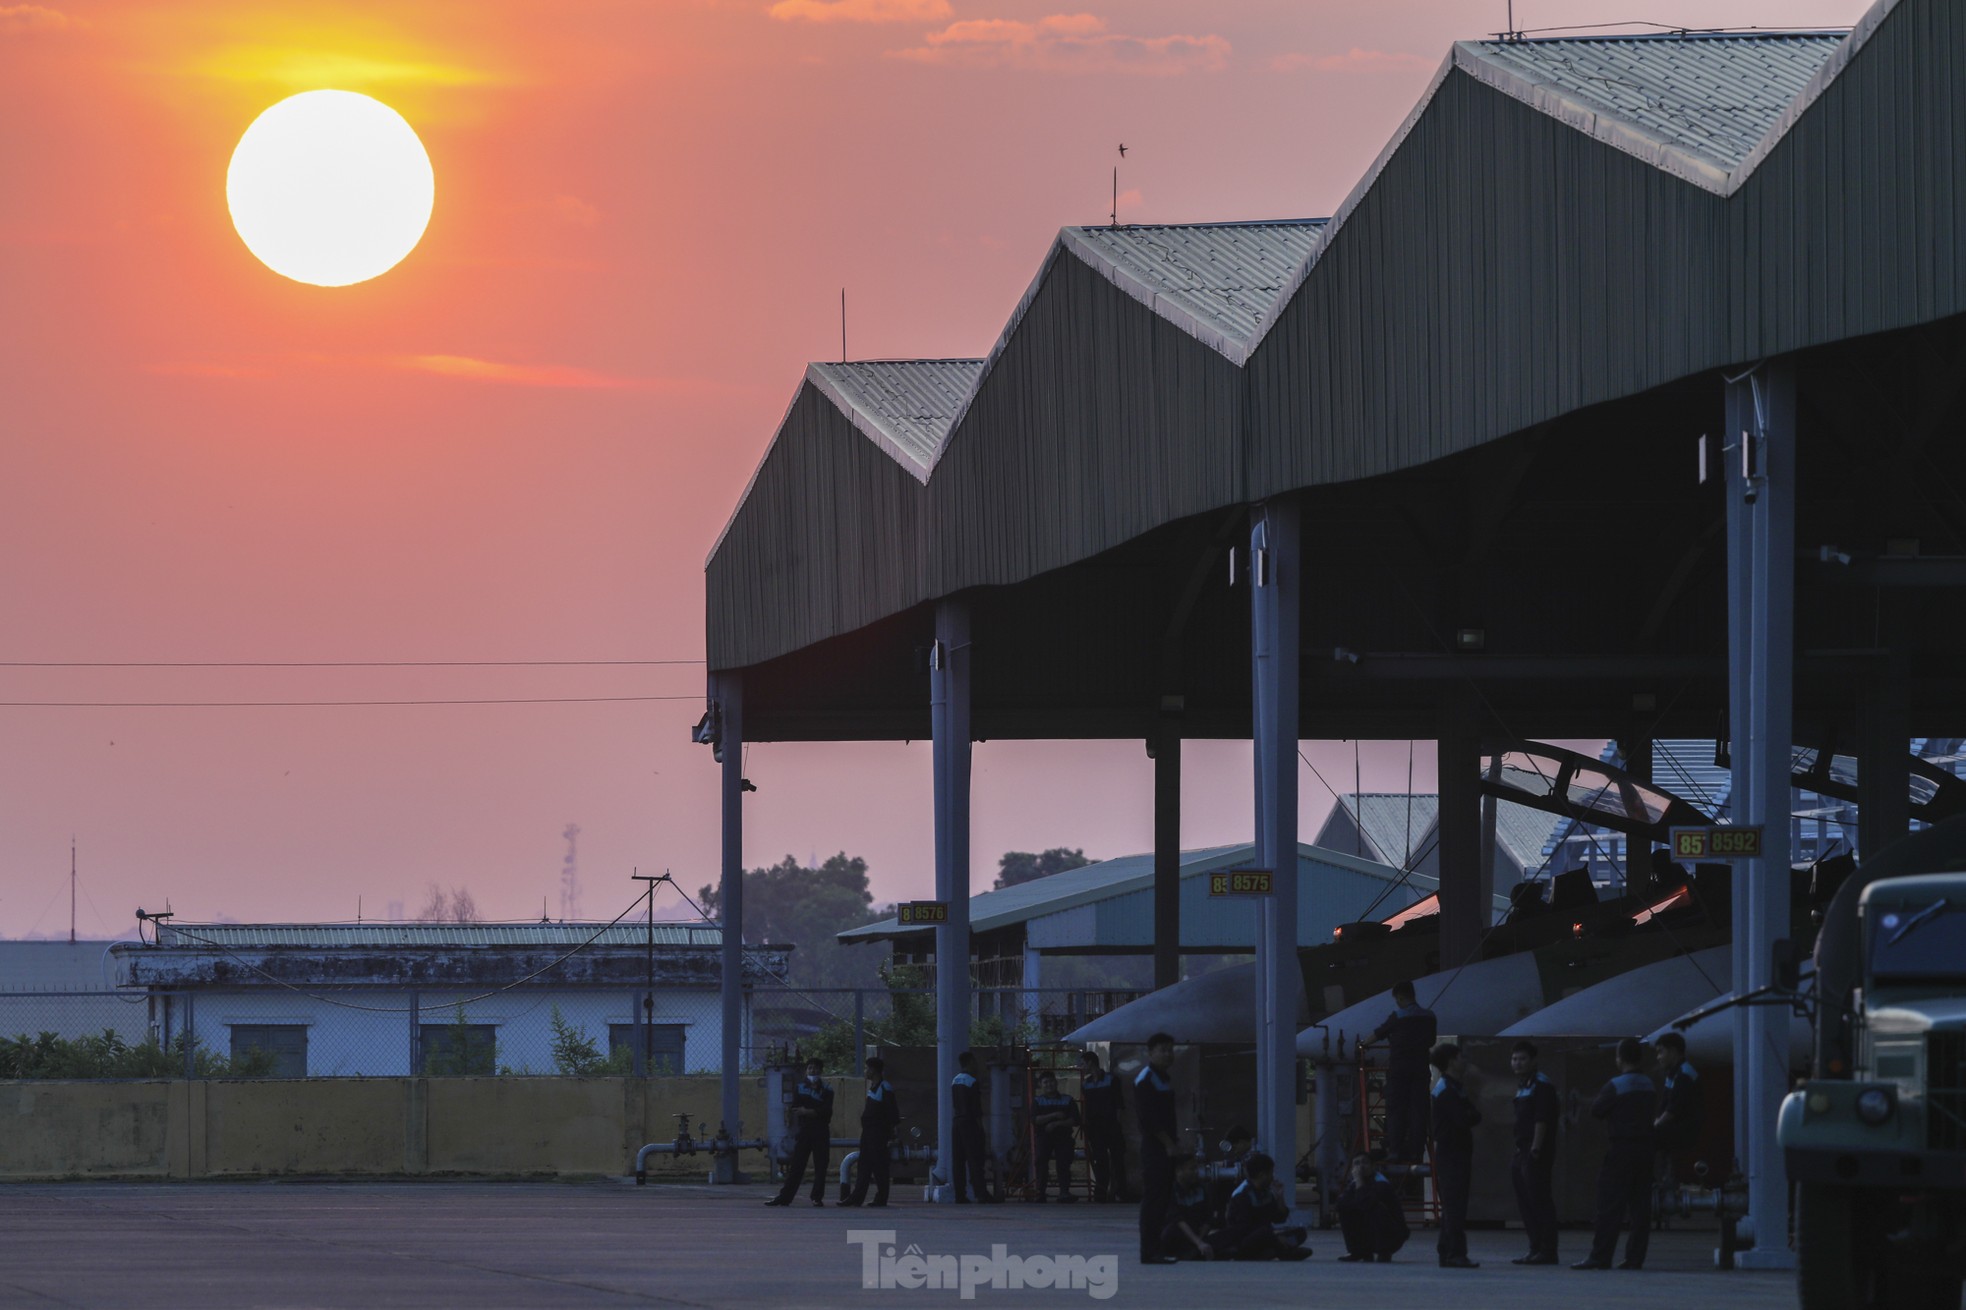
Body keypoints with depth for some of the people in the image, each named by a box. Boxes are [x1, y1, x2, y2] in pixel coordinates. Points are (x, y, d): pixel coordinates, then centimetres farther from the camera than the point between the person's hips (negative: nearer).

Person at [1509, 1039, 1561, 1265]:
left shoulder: (1541, 1084, -10)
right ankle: (1536, 1249, 16)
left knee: (1540, 1202, -8)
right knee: (1525, 1204, 11)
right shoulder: (1523, 1085, 19)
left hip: (1536, 1154, -10)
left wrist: (1536, 1149, -21)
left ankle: (1547, 1251, -7)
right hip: (1522, 1153, 10)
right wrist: (1520, 1150, 18)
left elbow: (1542, 1119, -17)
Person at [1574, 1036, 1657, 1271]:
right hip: (1645, 1149, 6)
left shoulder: (1616, 1086, -10)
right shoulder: (1650, 1087, 9)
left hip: (1622, 1148, -6)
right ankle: (1635, 1257, 4)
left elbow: (1596, 1111, -4)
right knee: (1640, 1205, 6)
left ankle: (1600, 1256, -8)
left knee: (1610, 1205, -6)